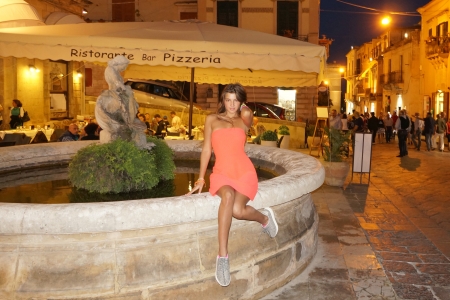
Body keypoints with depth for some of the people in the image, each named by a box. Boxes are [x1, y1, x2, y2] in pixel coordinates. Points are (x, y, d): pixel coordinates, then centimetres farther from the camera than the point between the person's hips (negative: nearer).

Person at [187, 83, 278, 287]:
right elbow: (206, 149, 11)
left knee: (237, 209, -29)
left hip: (245, 171, 0)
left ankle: (264, 217, 7)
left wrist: (241, 106, 11)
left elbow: (247, 113, -13)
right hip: (221, 172, 0)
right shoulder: (212, 120, 13)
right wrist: (201, 179, 7)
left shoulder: (244, 121, 11)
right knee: (228, 196, -36)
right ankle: (222, 257, -31)